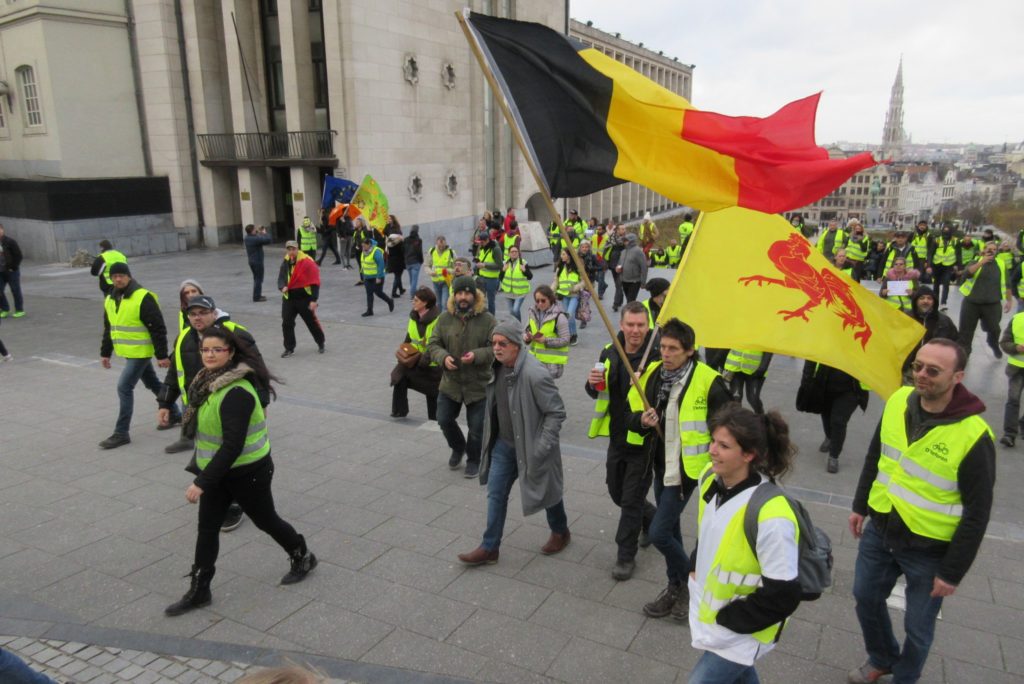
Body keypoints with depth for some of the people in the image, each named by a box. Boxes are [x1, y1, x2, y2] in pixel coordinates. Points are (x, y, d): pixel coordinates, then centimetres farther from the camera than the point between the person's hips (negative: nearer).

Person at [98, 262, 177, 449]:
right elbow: (108, 328, 18)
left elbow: (158, 328, -17)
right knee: (153, 384, 19)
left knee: (124, 387, -10)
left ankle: (121, 433, -2)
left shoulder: (143, 297, -17)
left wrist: (161, 355, -18)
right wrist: (105, 353, 18)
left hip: (141, 352, -8)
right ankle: (174, 414, 35)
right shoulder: (110, 300, 7)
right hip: (128, 352, 8)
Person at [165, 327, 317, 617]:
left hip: (247, 472, -8)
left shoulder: (236, 393, -28)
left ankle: (303, 557, 36)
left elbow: (233, 446, -31)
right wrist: (199, 467, 17)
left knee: (265, 520, 12)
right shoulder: (208, 381, 0)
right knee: (207, 528, 10)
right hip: (218, 471, 8)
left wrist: (202, 482, -30)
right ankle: (199, 591, 23)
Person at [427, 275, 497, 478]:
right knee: (444, 420, 8)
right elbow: (433, 344, 4)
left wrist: (477, 355, -27)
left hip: (478, 384, -3)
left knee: (476, 427, 6)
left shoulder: (487, 320, -9)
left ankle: (473, 460, 31)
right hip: (450, 382, 3)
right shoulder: (445, 318, -1)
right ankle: (458, 448, 38)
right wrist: (443, 357, -17)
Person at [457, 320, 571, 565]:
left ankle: (560, 533, 41)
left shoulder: (534, 374, -28)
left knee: (545, 491, 15)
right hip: (503, 444, 7)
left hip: (529, 447, -7)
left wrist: (542, 446, -23)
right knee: (495, 494, 10)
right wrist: (493, 438, 15)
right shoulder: (498, 367, -2)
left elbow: (556, 412, -22)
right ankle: (489, 547, 22)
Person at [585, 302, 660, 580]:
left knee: (631, 500, 3)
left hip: (643, 441, -6)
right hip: (617, 437, 7)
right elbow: (597, 393, 11)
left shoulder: (658, 357, -18)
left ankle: (626, 556, 21)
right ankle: (652, 520, 48)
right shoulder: (609, 353, 1)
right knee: (617, 492, 21)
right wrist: (593, 384, -11)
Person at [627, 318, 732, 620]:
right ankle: (677, 588, 40)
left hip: (686, 469, -6)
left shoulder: (707, 381, -19)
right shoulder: (651, 374, -2)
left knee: (659, 533, -7)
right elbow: (630, 413, 5)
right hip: (661, 465, 7)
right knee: (670, 528, 20)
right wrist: (641, 420, -17)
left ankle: (690, 582, 20)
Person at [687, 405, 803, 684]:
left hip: (739, 634, -7)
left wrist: (729, 620, -18)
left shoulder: (770, 516, -33)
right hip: (707, 607, 7)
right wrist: (696, 569, 6)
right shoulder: (710, 478, -9)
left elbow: (783, 594, -26)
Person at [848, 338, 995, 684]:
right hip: (879, 531, 5)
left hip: (928, 549, -5)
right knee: (866, 598, 21)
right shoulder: (898, 400, -8)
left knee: (917, 627, 13)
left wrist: (952, 572, -12)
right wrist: (860, 505, 12)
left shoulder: (973, 436, -24)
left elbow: (977, 512, -16)